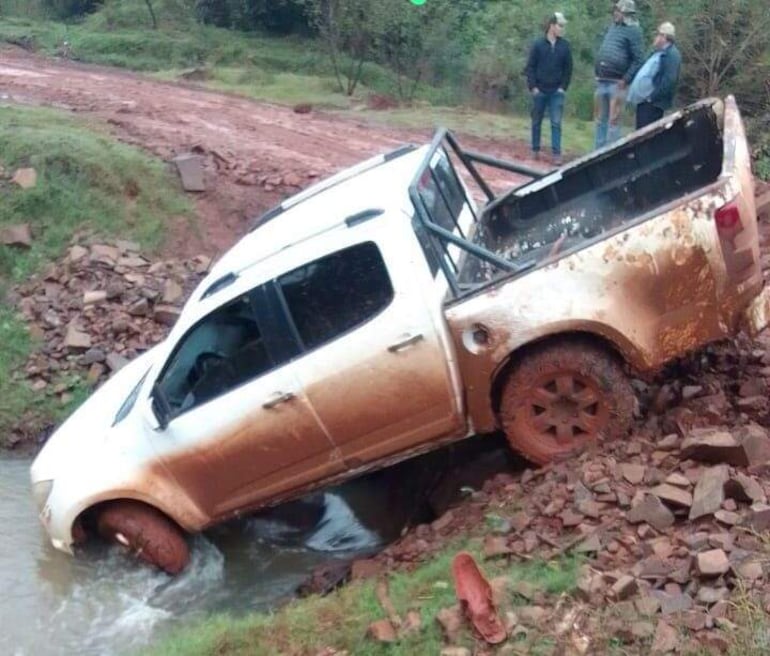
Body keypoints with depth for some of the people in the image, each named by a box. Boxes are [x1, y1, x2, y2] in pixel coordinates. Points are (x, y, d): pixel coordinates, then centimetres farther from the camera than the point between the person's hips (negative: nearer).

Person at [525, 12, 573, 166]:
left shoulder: (565, 45, 0)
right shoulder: (538, 44, -4)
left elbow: (568, 68, 5)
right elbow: (530, 67, -2)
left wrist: (563, 87, -2)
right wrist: (532, 86, -8)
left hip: (557, 92, 0)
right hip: (539, 91, 0)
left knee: (556, 123, -4)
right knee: (536, 121, 10)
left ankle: (557, 153, -4)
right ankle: (535, 150, 23)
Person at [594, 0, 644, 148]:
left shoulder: (633, 31, -6)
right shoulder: (611, 27, 16)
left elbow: (638, 59, -12)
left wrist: (626, 80, -18)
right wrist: (597, 74, 17)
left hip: (616, 83, -7)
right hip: (601, 81, 7)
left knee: (613, 122, -6)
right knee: (600, 120, 11)